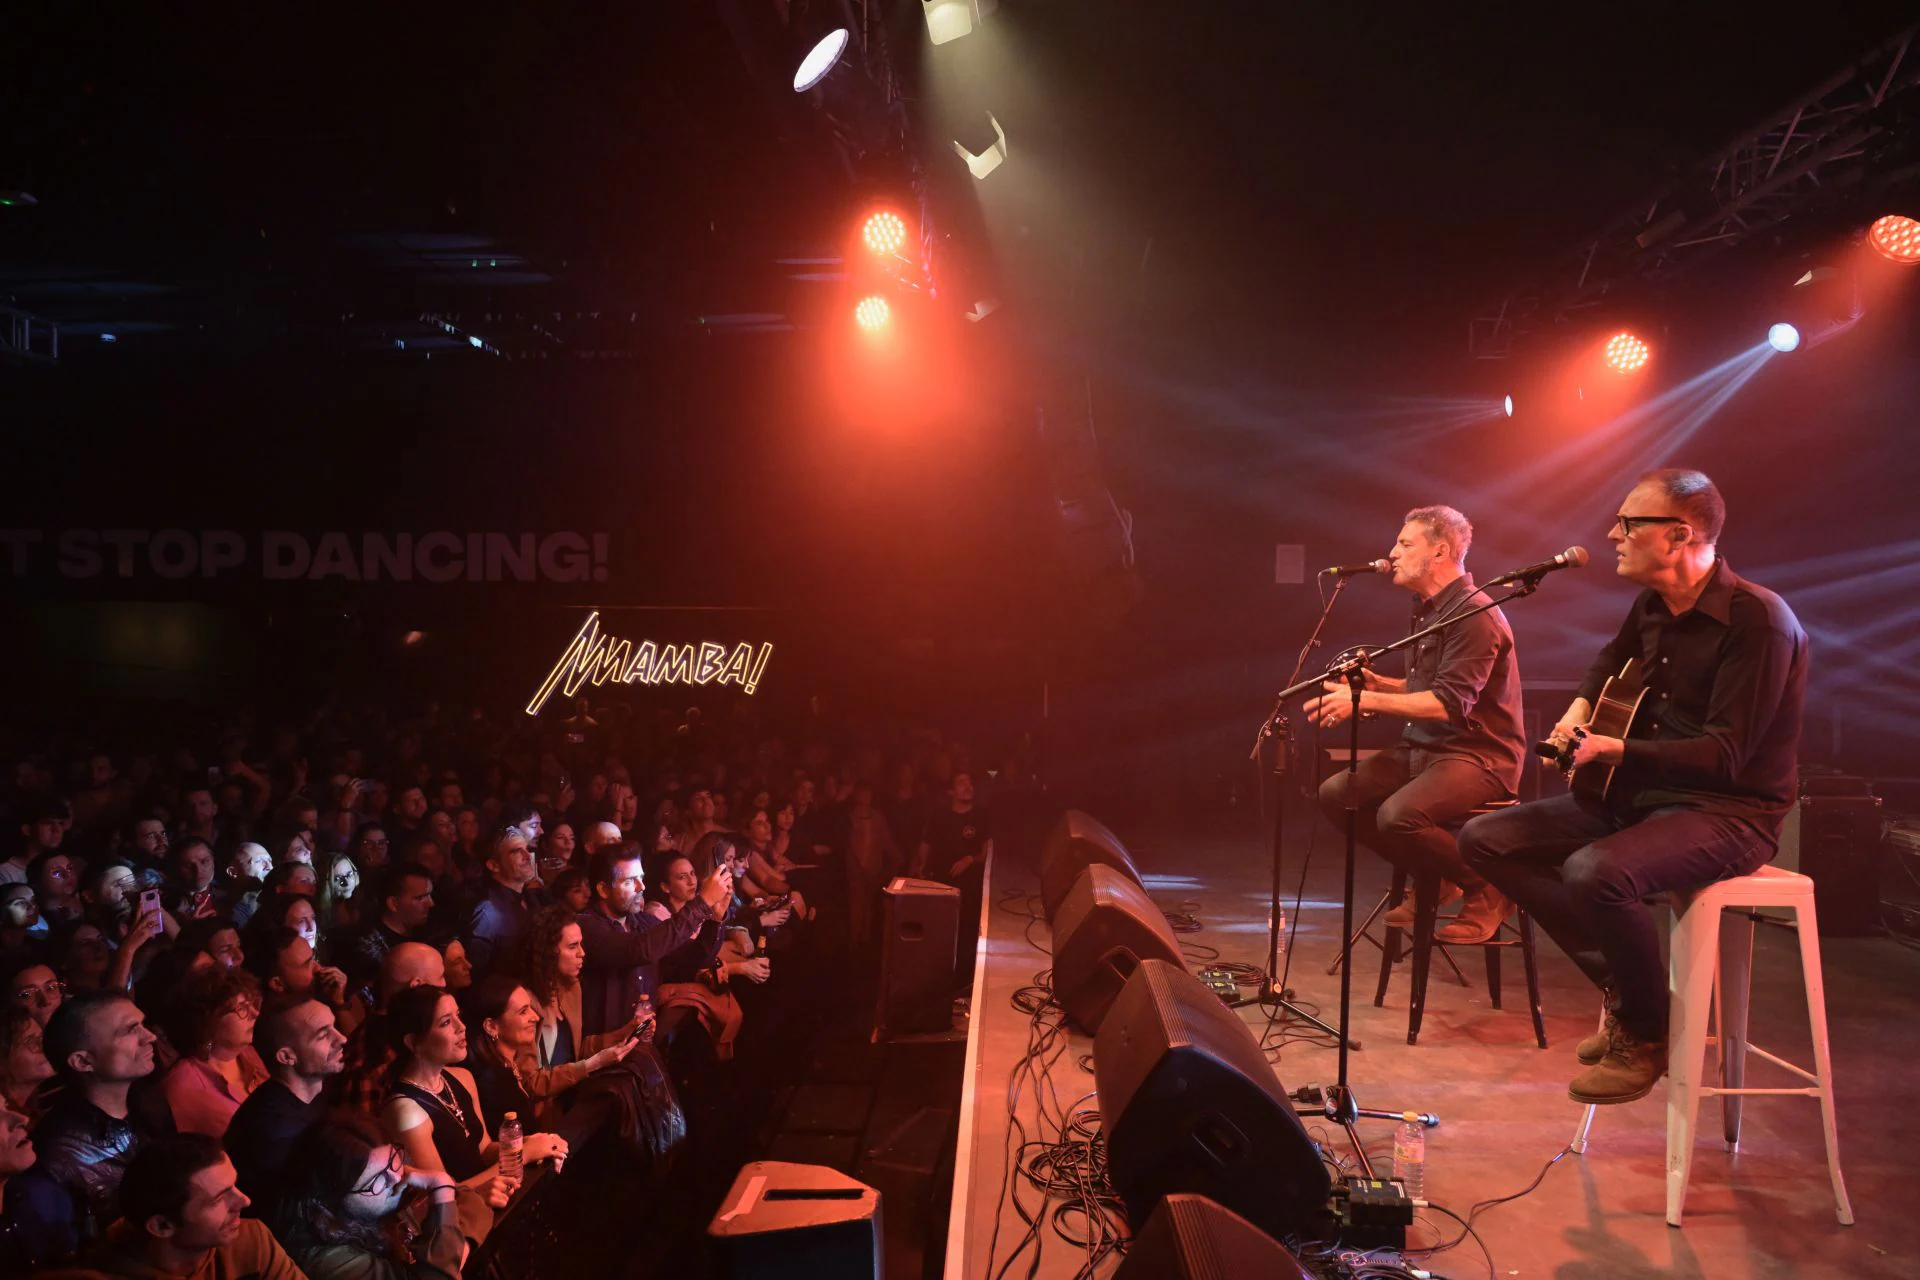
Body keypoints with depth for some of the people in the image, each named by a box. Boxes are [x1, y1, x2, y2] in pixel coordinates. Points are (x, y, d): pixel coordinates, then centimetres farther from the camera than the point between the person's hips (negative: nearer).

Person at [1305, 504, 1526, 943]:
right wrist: (1376, 682, 6)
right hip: (1423, 747, 10)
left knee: (1398, 815, -33)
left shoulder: (1475, 614, -17)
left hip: (1477, 755, -10)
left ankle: (1485, 889, -6)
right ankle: (1432, 880, 8)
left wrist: (1364, 701, -25)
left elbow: (1449, 704, -26)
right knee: (1334, 793, -5)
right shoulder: (1428, 609, 14)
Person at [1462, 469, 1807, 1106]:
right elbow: (1612, 660, 31)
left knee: (1595, 872, -37)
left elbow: (1723, 757, -25)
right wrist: (1580, 709, 13)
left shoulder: (1757, 620, -20)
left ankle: (1647, 1035, -8)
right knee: (1486, 839, -3)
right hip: (1639, 793, 9)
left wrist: (1613, 749, -34)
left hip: (1728, 811, -8)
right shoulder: (1652, 606, 6)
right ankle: (1621, 986, 3)